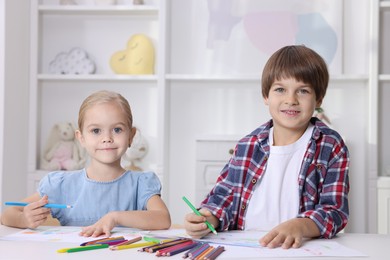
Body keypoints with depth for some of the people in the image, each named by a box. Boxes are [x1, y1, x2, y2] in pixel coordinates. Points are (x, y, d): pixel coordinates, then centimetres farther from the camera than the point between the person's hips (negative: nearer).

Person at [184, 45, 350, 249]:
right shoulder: (247, 146, 9)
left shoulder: (331, 147, 1)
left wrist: (298, 227, -28)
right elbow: (225, 196, 9)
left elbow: (335, 210, -7)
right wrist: (208, 219, -14)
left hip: (302, 248, -2)